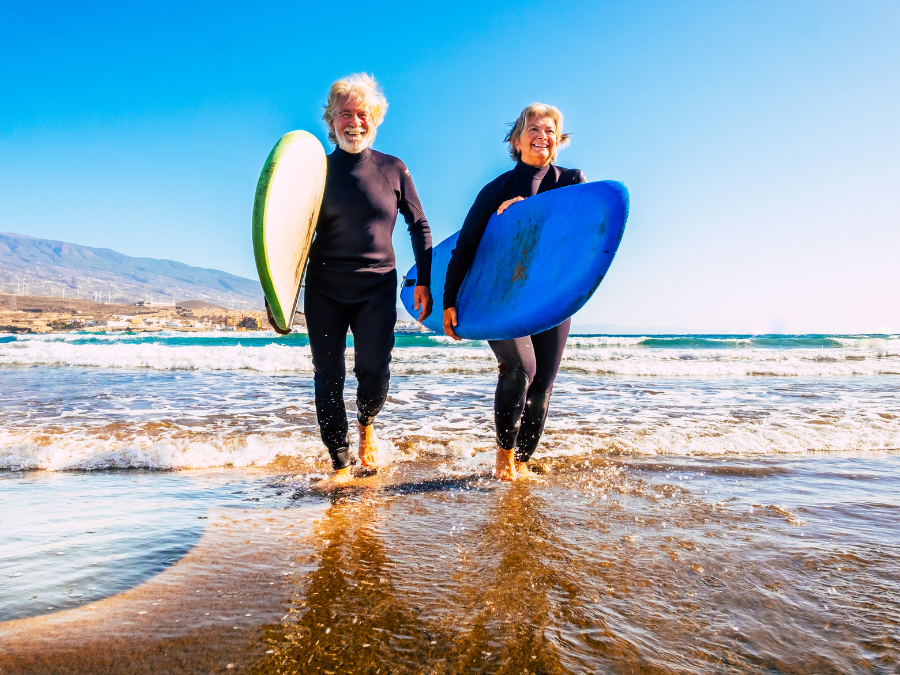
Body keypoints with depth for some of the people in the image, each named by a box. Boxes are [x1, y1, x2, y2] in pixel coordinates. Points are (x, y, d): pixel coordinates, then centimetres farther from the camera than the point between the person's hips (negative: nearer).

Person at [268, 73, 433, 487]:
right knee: (328, 376, 0)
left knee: (373, 370, -6)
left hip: (378, 288, 0)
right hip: (324, 290, 1)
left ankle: (365, 426, 30)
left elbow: (419, 226, 11)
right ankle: (340, 464, 13)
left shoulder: (393, 170, 5)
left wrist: (425, 281, 4)